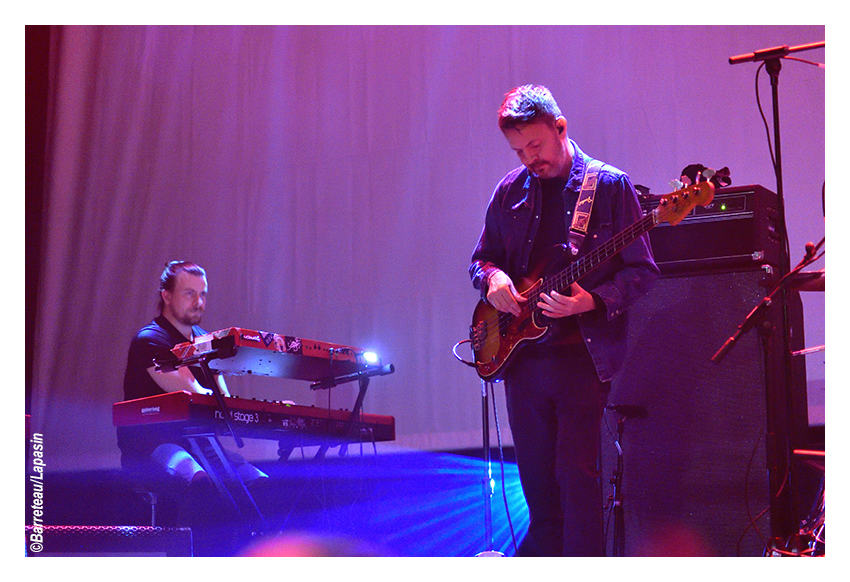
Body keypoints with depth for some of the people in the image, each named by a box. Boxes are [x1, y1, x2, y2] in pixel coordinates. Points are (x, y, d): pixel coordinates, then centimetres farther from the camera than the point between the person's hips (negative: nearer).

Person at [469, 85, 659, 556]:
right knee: (536, 478, 11)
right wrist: (492, 277, -4)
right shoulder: (509, 191, 10)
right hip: (522, 354, 5)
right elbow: (481, 257, 19)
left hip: (584, 354, -5)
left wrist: (591, 301, -20)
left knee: (577, 474, -7)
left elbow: (642, 271, -4)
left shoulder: (610, 186, -3)